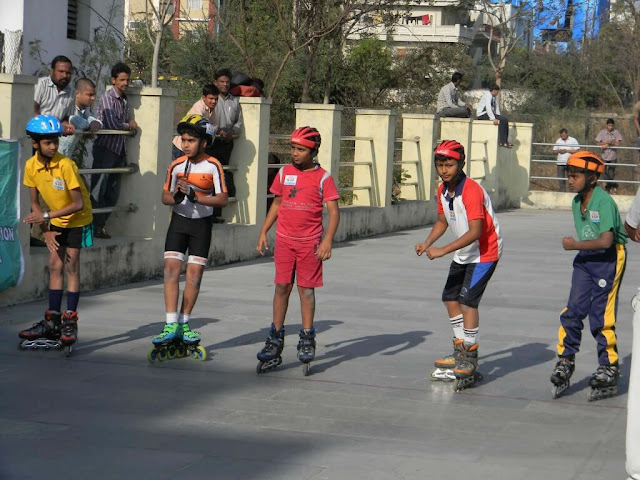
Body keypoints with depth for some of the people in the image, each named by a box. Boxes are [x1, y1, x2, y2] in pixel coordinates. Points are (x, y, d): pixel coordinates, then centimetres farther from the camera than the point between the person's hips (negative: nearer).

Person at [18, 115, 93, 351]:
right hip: (55, 222, 5)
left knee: (71, 267, -7)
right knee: (55, 266, 4)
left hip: (77, 220, -5)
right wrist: (46, 231, -9)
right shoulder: (31, 166, -11)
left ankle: (70, 321, -2)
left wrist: (47, 216, -30)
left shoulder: (66, 165, -27)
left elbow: (78, 204, -26)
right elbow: (34, 204, -1)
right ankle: (53, 322, 8)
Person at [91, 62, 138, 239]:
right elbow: (111, 124, -18)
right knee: (99, 190, -5)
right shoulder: (107, 98, -10)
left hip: (119, 150, 8)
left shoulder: (124, 100, 15)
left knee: (113, 192, 8)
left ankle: (100, 225, 16)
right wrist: (129, 125, -3)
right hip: (105, 148, -8)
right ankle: (94, 226, -1)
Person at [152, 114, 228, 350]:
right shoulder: (177, 166, -2)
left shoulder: (213, 166, -9)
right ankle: (171, 325, -10)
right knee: (171, 270, -10)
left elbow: (222, 198, -12)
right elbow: (165, 196, 6)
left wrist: (195, 197, -25)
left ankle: (184, 323, 14)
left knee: (194, 275, 1)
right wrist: (176, 197, -18)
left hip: (201, 224, -1)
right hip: (179, 222, 1)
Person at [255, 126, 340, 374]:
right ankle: (276, 339, 12)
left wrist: (327, 240, -17)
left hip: (310, 242, -3)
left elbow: (333, 212, -6)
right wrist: (263, 232, 13)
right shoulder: (284, 173, 7)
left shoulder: (323, 177, -4)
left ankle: (307, 339, 12)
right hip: (284, 240, 3)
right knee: (282, 287, 4)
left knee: (306, 289, 2)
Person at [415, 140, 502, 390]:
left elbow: (475, 232, -32)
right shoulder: (443, 190, 0)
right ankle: (461, 351, 27)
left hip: (485, 252, -9)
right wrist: (427, 243, -5)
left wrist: (443, 250, -33)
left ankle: (469, 360, -10)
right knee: (450, 297, 12)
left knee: (468, 299, -17)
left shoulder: (471, 191, -27)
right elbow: (443, 221, 13)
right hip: (463, 254, 9)